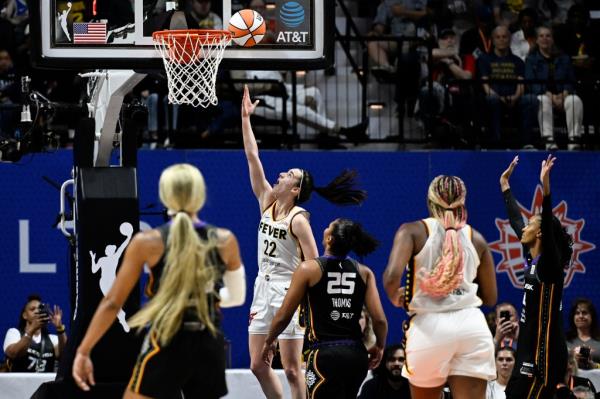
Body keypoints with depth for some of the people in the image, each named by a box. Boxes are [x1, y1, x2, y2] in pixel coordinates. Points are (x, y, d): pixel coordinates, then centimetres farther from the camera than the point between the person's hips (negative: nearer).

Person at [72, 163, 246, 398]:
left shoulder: (147, 243, -6)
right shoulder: (225, 241, 1)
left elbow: (112, 303, -2)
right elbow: (236, 297, 17)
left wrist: (83, 351, 5)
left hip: (166, 348, -3)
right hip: (210, 348, 3)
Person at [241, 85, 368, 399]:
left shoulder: (298, 220, -11)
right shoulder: (266, 202, 7)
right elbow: (252, 157, 6)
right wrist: (245, 118, 4)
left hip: (287, 292, -7)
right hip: (262, 289, 7)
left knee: (291, 370, -5)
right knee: (257, 364, 6)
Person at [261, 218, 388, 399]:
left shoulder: (308, 269, -4)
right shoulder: (364, 273, 5)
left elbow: (283, 316, 1)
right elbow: (380, 319, -1)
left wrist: (269, 341, 19)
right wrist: (379, 346, 18)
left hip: (324, 356, -5)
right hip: (356, 355, 5)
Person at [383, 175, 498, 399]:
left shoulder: (413, 231, 3)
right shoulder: (475, 238, 12)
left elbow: (392, 276, -12)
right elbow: (490, 298, 18)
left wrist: (396, 298, 9)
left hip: (429, 326, -1)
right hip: (471, 324, 1)